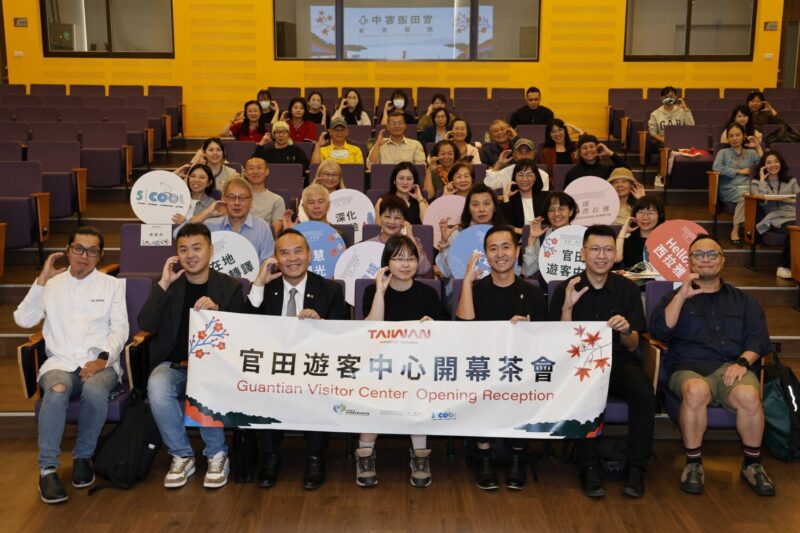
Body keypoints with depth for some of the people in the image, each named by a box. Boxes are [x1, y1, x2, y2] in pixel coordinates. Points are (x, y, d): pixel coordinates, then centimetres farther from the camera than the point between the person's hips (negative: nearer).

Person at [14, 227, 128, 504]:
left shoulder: (112, 285, 15)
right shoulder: (52, 284, 17)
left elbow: (119, 328, 6)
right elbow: (23, 319, 7)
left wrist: (103, 358, -11)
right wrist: (42, 279, 3)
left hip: (99, 363, 0)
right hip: (60, 362, 1)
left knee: (94, 391, -35)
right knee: (57, 390, -35)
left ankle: (83, 456, -11)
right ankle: (48, 468, -25)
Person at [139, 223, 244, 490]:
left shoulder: (230, 287, 6)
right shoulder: (169, 284, 9)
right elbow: (146, 325, -4)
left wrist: (216, 311, -18)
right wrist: (164, 284, -10)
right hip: (173, 365, 2)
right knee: (156, 385, -32)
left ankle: (217, 455, -10)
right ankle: (181, 456, -12)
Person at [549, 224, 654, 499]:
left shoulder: (627, 289, 7)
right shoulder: (566, 290, 3)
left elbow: (632, 346, 5)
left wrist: (625, 331, -19)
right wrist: (567, 306, -16)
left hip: (619, 362, 2)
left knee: (643, 390, -31)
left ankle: (636, 466, -16)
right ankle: (589, 466, -21)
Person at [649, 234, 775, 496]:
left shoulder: (742, 300, 24)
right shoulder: (676, 297, 20)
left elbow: (758, 338, 11)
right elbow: (659, 331, 2)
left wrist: (742, 361, -9)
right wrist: (682, 296, -7)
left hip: (731, 367, 1)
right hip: (688, 368, -1)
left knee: (748, 395, -34)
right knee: (696, 391, -37)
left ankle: (752, 464, -11)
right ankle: (693, 464, -20)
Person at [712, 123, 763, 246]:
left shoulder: (751, 153, 24)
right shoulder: (723, 152, 19)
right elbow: (716, 167, -3)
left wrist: (758, 147, 6)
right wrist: (739, 171, -4)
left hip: (747, 187, 2)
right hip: (729, 188, -2)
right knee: (745, 195, -36)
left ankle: (735, 231, -32)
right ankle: (735, 230, -28)